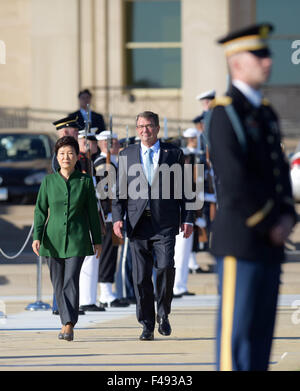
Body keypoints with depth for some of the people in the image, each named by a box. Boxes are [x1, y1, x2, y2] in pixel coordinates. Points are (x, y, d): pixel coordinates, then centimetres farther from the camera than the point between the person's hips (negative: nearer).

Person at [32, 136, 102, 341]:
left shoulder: (85, 181, 2)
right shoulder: (49, 181, 4)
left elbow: (93, 212, 6)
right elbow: (40, 210, 5)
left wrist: (97, 240, 7)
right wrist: (37, 236, -5)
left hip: (77, 239, -2)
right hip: (54, 238, 2)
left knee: (71, 281, -14)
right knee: (58, 284, 6)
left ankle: (69, 325, -17)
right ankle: (67, 321, 19)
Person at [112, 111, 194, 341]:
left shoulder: (173, 154, 8)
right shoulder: (126, 155, 13)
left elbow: (184, 189, 9)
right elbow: (120, 190, 11)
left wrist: (187, 219, 2)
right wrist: (118, 218, -2)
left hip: (165, 223, -2)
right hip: (138, 223, 2)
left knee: (165, 267, -16)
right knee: (141, 276, 0)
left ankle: (163, 313, 7)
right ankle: (147, 325, 9)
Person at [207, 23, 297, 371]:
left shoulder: (266, 113, 17)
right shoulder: (225, 113, -11)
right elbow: (234, 181, -18)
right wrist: (269, 225, -13)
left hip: (269, 242, 8)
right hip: (240, 240, -8)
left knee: (261, 329, 10)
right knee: (236, 329, -6)